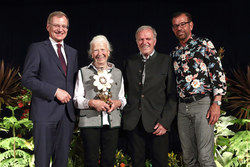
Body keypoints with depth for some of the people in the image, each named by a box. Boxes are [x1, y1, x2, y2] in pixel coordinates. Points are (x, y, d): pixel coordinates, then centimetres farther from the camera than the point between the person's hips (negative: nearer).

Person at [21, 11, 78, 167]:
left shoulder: (73, 52, 18)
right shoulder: (37, 48, 1)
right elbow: (27, 78, -8)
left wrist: (75, 103, 8)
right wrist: (55, 91, -15)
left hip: (68, 113, 5)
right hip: (45, 112, -5)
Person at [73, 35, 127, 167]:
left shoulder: (117, 73, 16)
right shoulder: (83, 72, 8)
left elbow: (123, 98, 17)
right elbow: (77, 100, 4)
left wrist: (118, 103, -6)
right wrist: (92, 103, -14)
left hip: (112, 123, 2)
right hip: (90, 123, -2)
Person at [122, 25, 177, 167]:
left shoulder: (166, 61, 2)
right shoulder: (130, 62, 12)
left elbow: (173, 95, -1)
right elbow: (127, 90, 14)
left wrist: (165, 122, -10)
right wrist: (125, 116, 1)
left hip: (157, 123, -2)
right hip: (133, 123, 3)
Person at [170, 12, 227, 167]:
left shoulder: (204, 44, 1)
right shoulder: (175, 53, 17)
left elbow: (218, 73, -6)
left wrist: (216, 103, -15)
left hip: (202, 104, -5)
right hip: (183, 107, 6)